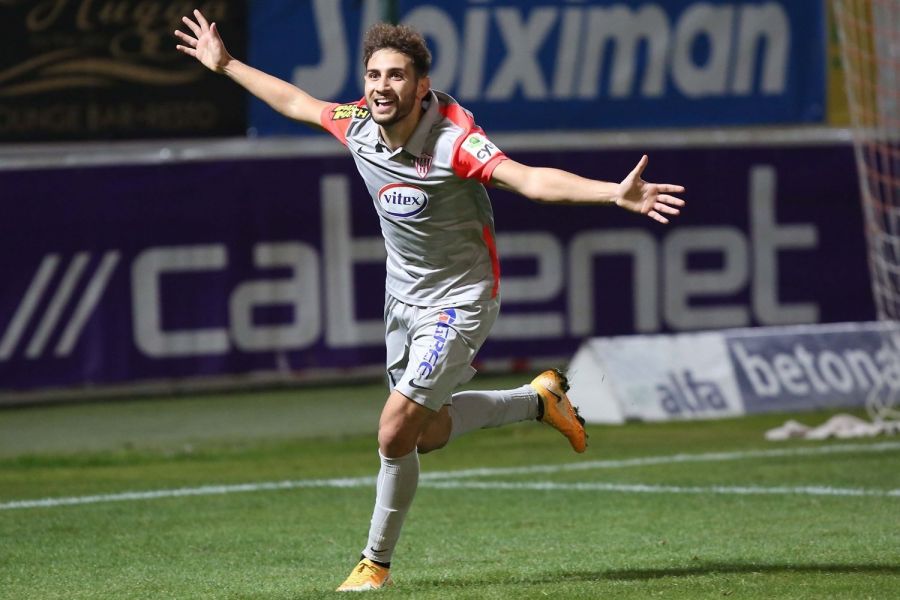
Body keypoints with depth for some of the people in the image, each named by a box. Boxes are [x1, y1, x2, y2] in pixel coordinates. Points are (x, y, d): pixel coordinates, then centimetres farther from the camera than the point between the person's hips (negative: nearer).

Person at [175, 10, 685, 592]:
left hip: (457, 303, -7)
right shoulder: (359, 126, -10)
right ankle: (540, 397, 41)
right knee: (426, 435, 20)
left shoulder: (454, 139, -29)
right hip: (403, 298, 7)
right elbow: (296, 101, 10)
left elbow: (530, 179, -41)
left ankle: (376, 562, 7)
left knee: (395, 435, -14)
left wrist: (616, 193, -55)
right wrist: (226, 64, 18)